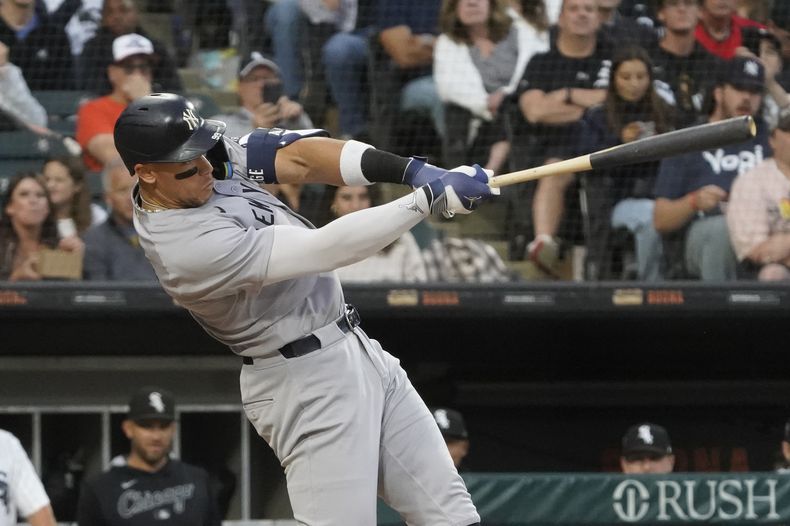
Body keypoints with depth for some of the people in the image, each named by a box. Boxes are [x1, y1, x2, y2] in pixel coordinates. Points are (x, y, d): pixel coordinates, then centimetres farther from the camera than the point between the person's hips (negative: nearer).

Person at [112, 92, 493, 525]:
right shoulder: (188, 248, -27)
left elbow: (298, 159, -6)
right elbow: (325, 249, -28)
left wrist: (414, 171, -19)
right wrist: (430, 197, -27)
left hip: (356, 348, 9)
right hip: (309, 386, -9)